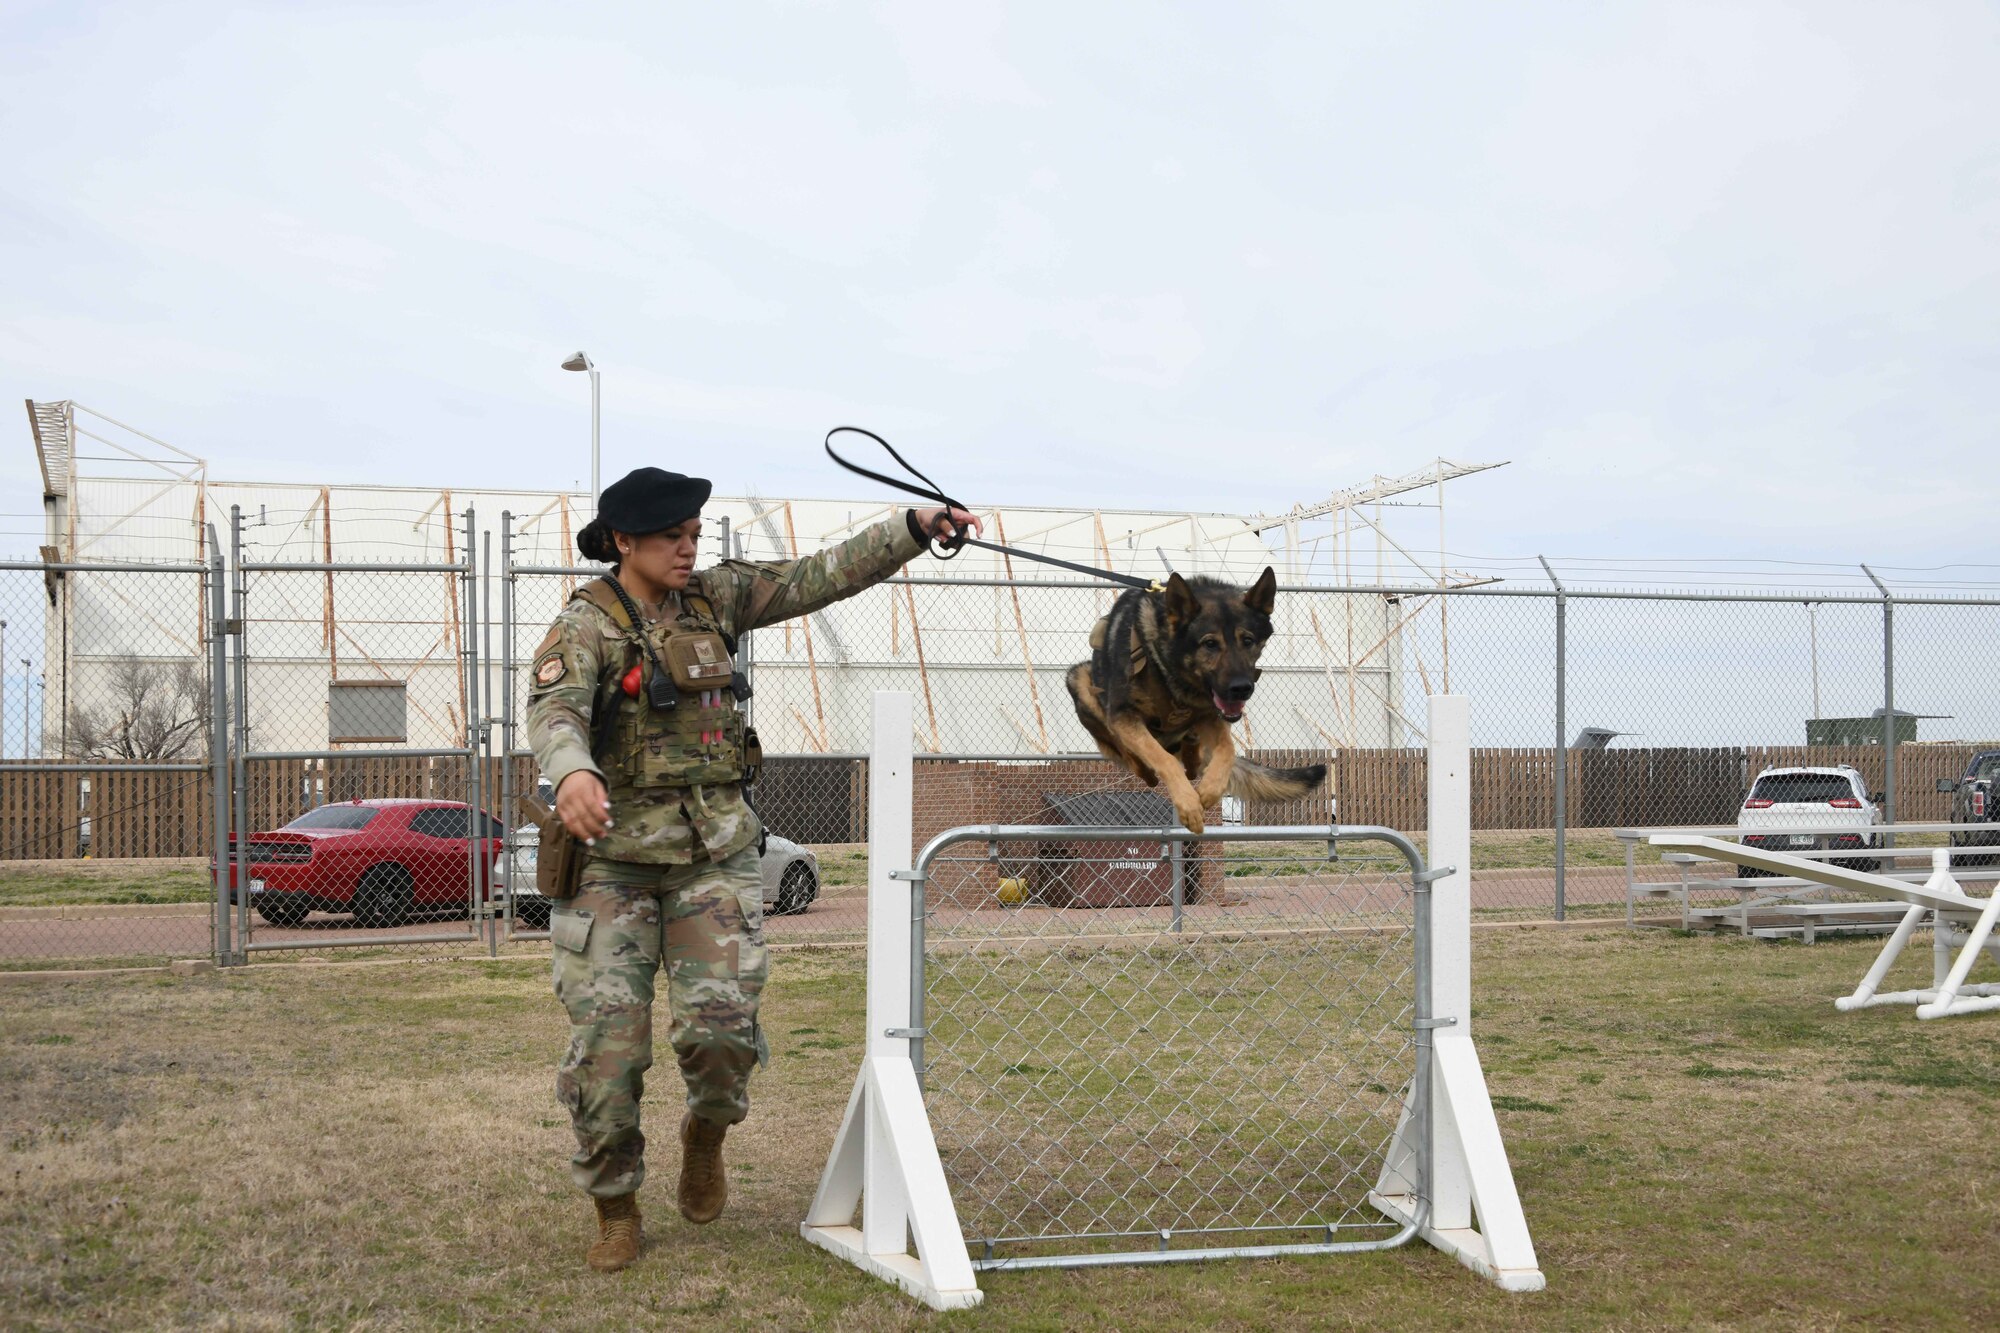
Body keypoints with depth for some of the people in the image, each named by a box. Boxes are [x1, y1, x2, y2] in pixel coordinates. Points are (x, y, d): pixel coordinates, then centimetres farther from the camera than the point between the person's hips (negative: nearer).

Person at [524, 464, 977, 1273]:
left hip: (716, 851, 3)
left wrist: (915, 529, -6)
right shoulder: (587, 623, -8)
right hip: (614, 855, -3)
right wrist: (571, 773, -48)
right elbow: (554, 709, -26)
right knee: (604, 1042, -3)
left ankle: (706, 1132, 26)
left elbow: (821, 577, 4)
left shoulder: (718, 597, 6)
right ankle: (615, 1208, 17)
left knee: (722, 1023, -8)